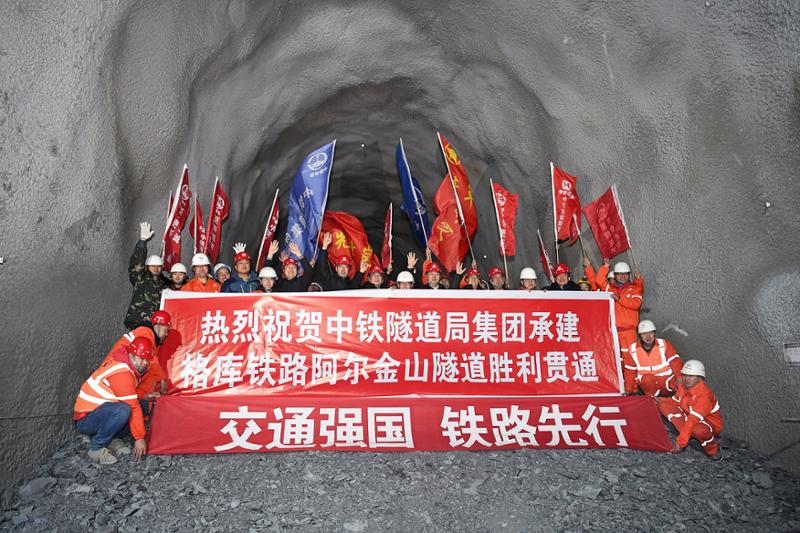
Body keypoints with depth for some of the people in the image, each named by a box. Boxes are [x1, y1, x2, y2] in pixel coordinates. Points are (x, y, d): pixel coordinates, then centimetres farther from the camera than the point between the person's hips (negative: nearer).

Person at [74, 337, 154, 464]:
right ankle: (96, 448, -15)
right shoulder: (122, 373, -27)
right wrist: (140, 438, -21)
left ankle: (111, 439, 4)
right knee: (123, 410, -36)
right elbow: (133, 408, -25)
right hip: (85, 421, -9)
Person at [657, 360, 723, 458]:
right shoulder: (683, 386, -8)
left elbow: (692, 421, -37)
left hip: (711, 424, -7)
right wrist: (660, 400, -8)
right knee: (664, 405, -10)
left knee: (698, 429, -44)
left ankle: (712, 449, -9)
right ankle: (688, 434, -14)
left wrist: (680, 442, -40)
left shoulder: (704, 395, -32)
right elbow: (675, 402, 12)